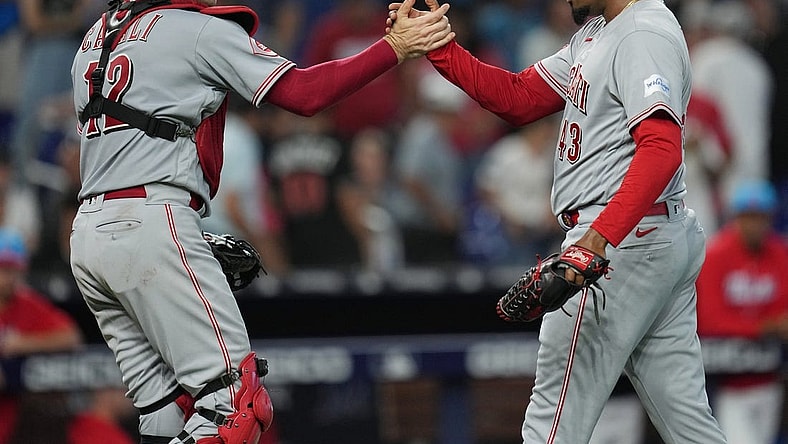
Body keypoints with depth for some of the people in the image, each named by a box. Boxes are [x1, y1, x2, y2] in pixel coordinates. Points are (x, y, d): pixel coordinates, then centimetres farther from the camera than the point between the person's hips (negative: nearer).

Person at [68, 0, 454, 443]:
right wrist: (396, 46, 0)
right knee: (231, 394, -10)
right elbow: (304, 93, -7)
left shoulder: (93, 39, 21)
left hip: (86, 236, 8)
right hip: (151, 224, -8)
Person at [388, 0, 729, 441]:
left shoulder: (644, 36, -16)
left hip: (626, 240, -10)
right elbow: (519, 99, 16)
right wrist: (437, 45, 4)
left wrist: (600, 237, -40)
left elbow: (661, 150, -29)